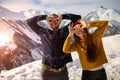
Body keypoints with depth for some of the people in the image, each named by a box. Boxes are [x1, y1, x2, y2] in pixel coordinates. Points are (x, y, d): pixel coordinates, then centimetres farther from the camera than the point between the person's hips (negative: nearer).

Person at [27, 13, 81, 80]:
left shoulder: (65, 30, 3)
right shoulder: (43, 32, 2)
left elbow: (77, 18, 3)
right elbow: (29, 22, -1)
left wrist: (63, 17, -6)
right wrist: (44, 17, -8)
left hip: (62, 70, 2)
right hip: (47, 70, -1)